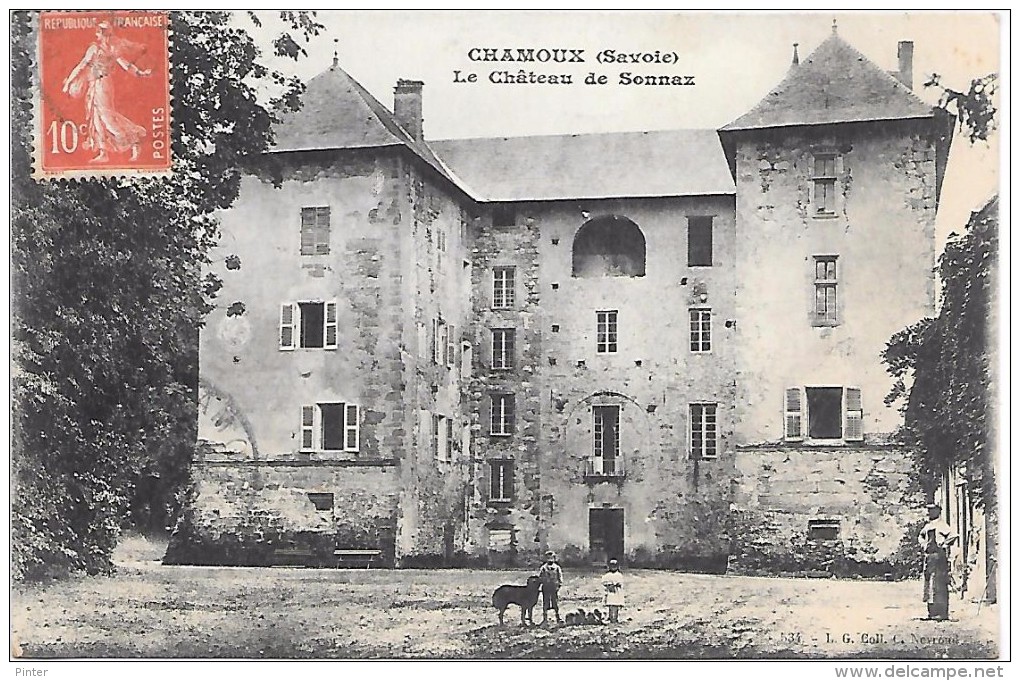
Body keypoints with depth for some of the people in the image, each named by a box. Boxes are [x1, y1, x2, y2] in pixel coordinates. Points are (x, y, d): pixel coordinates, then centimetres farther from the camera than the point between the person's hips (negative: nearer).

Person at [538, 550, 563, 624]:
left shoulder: (557, 568, 7)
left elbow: (560, 577, 8)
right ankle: (545, 618, 10)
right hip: (546, 587, 0)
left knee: (556, 603, 0)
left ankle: (558, 618, 6)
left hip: (554, 587, 0)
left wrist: (559, 585, -3)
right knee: (545, 603, 2)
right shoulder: (543, 568, 6)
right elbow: (539, 577, 7)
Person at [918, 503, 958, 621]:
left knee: (940, 584, -9)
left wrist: (943, 545, -12)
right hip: (929, 556, 8)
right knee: (929, 583, 10)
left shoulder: (942, 525, -8)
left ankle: (942, 613, -8)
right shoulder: (928, 525, 16)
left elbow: (953, 536, -20)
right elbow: (921, 536, 32)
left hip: (939, 556, -8)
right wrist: (923, 544, 16)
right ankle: (932, 612, 16)